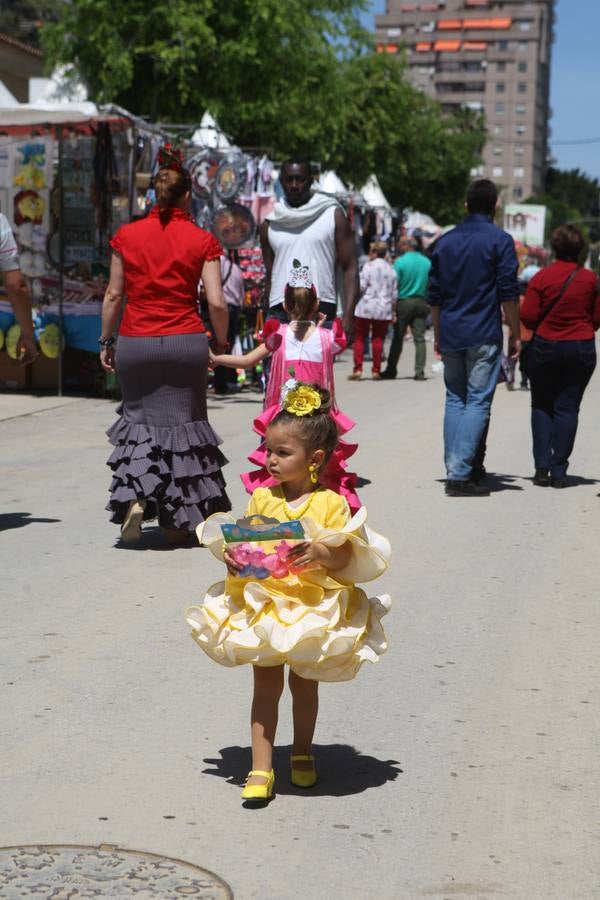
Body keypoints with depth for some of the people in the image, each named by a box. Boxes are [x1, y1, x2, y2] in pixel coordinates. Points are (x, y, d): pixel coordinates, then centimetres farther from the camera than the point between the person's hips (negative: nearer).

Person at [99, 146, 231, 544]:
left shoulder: (127, 235, 3)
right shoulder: (201, 240, -2)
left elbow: (114, 295, 5)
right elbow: (216, 302, -7)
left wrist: (106, 341, 14)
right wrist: (222, 345, 6)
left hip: (135, 342, 1)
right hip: (185, 342, -1)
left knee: (138, 418, 15)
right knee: (181, 422, 9)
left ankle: (135, 497, -6)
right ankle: (177, 518, 14)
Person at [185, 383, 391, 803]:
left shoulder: (331, 503, -9)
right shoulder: (262, 498, 2)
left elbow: (344, 557, -13)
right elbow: (243, 544, 5)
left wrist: (318, 552, -31)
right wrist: (234, 558, -16)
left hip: (314, 608, -2)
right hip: (264, 605, 2)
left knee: (305, 683, 13)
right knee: (266, 685, 4)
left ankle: (303, 754, 34)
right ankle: (261, 769, 8)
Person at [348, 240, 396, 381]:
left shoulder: (369, 266, -7)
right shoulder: (391, 269, 8)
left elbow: (361, 286, -10)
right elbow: (394, 293, 11)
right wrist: (393, 311, 17)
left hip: (366, 307, -4)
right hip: (384, 309, 4)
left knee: (359, 338, 2)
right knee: (378, 339, 8)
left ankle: (358, 369, -5)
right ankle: (376, 370, 5)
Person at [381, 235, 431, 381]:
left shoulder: (400, 262, -8)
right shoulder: (427, 262, 3)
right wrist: (429, 304, 12)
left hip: (404, 302, -2)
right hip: (421, 303, 3)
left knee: (398, 338, 6)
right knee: (419, 339, 2)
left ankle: (391, 370, 13)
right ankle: (420, 372, -3)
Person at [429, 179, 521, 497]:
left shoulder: (444, 241, 11)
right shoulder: (500, 240, -5)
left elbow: (434, 295, 15)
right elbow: (509, 292, -8)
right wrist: (515, 334, 1)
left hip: (450, 335, 5)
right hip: (484, 336, -5)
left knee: (454, 399, 13)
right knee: (478, 402, -4)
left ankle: (453, 470, 12)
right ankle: (460, 474, -11)